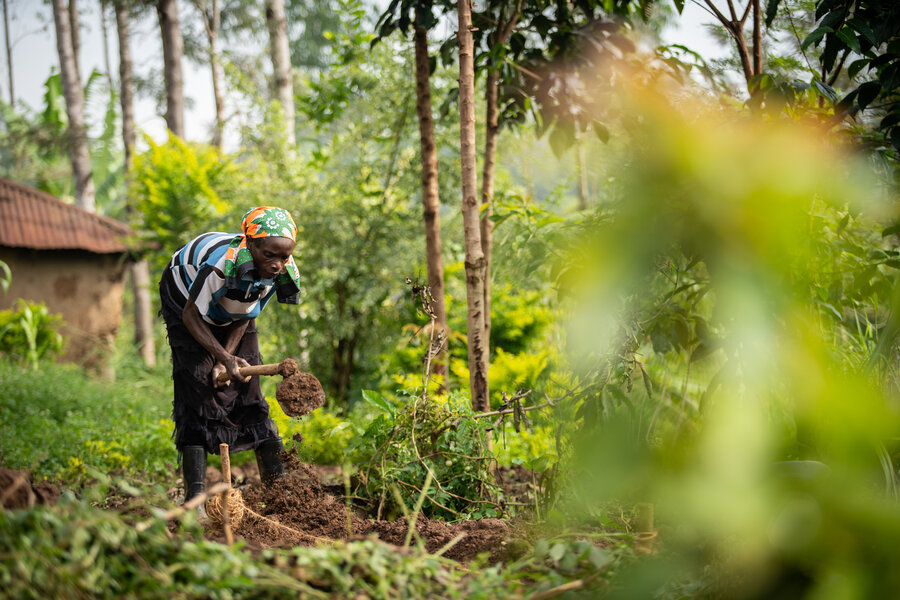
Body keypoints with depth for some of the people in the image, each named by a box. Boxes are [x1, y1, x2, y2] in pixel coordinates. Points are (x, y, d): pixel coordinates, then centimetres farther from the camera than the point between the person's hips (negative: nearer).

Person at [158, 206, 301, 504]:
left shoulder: (282, 272, -25)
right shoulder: (220, 264, -43)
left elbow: (245, 318, -9)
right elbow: (192, 316, -27)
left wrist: (226, 362, -15)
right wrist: (226, 359, -34)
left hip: (232, 314, 5)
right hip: (187, 302, -5)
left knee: (247, 389, -2)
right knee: (196, 388, -16)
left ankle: (276, 479, 3)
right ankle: (195, 492, -16)